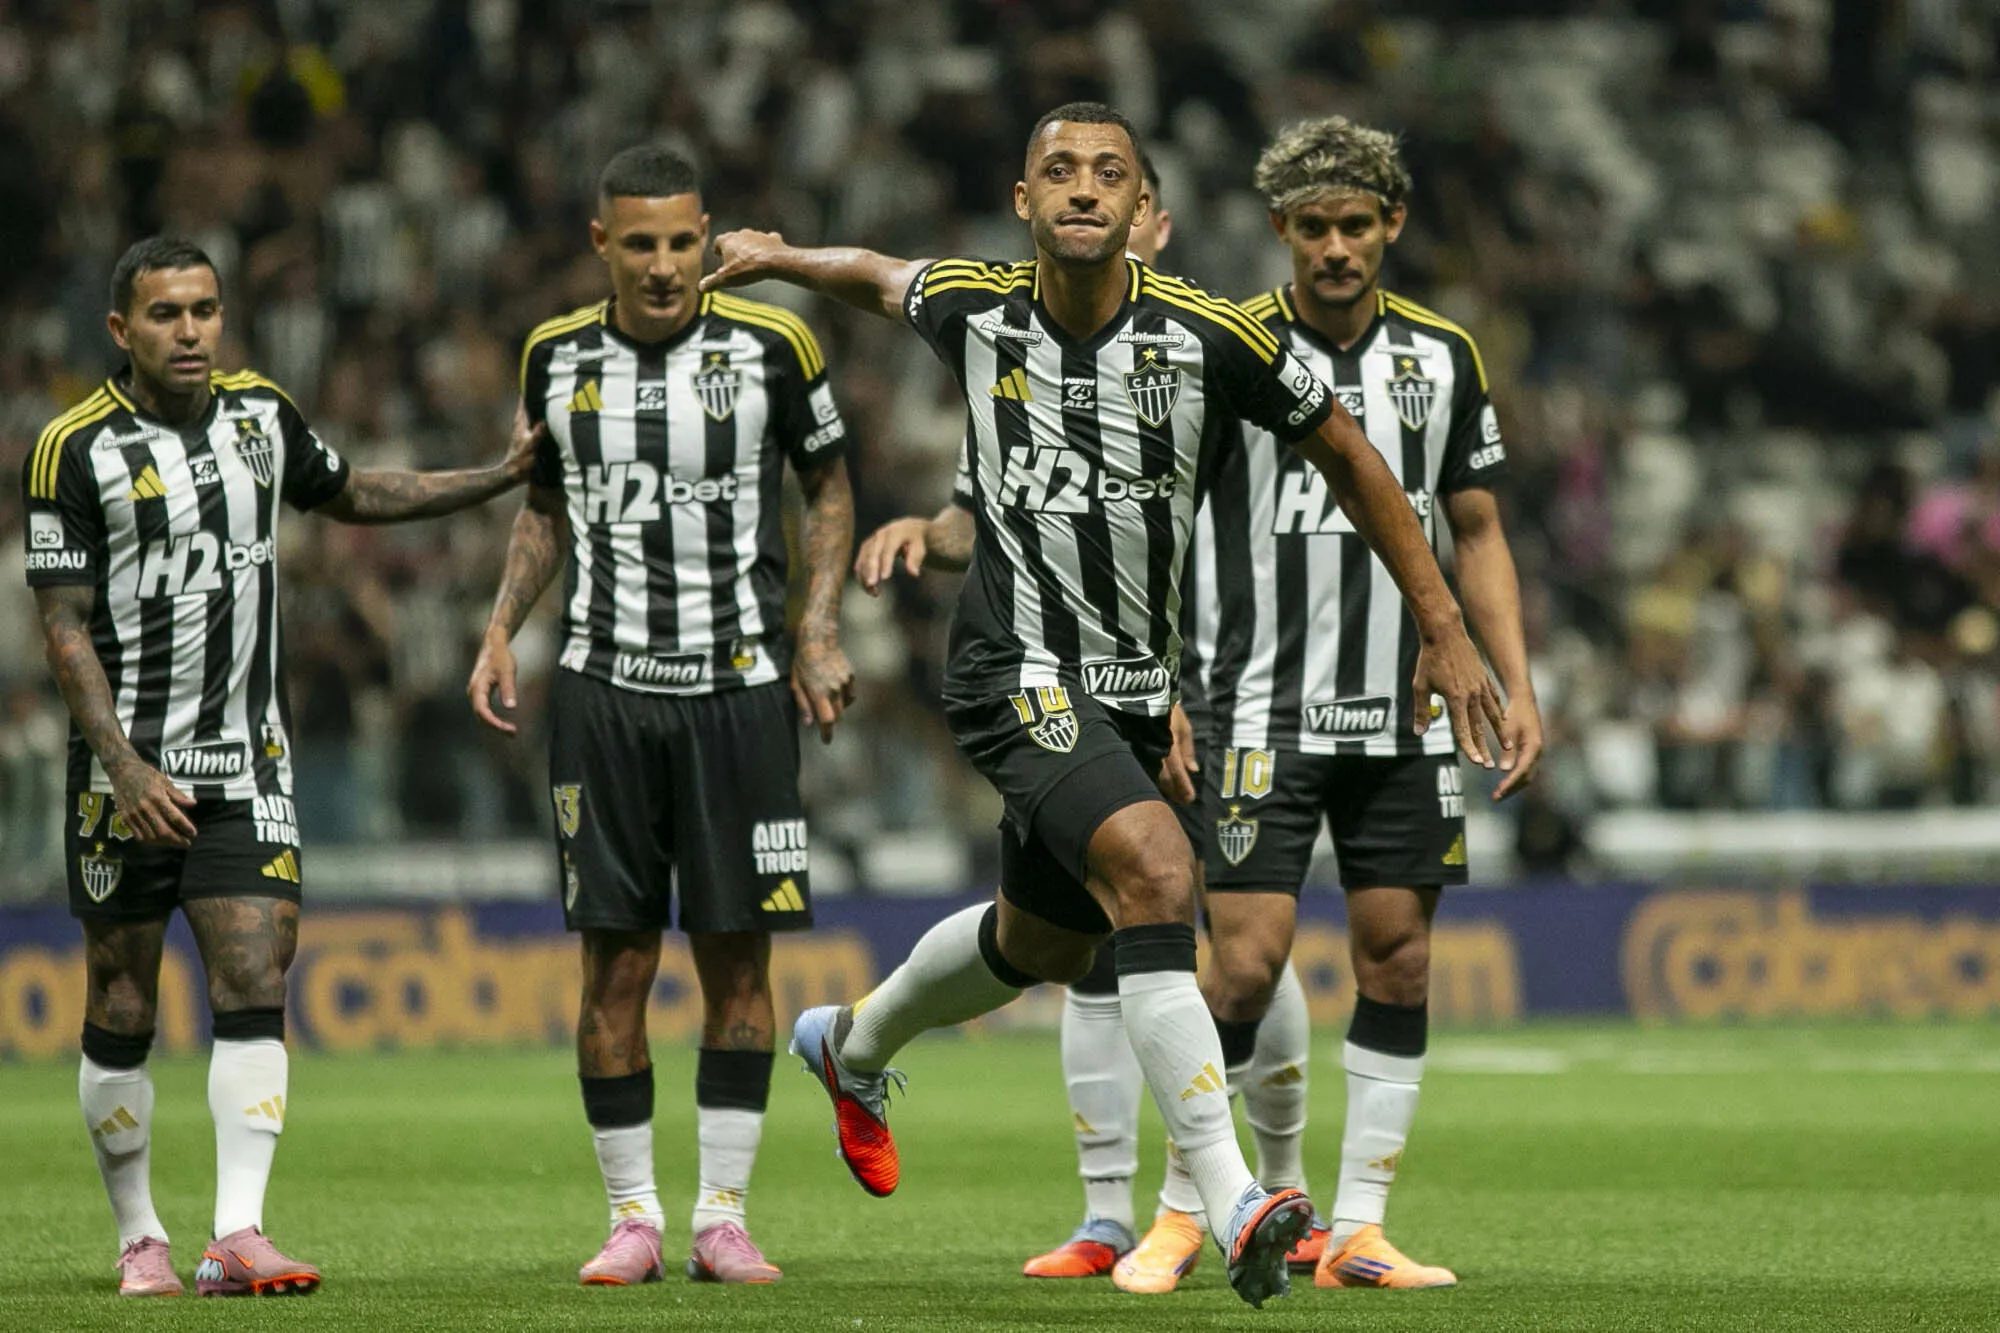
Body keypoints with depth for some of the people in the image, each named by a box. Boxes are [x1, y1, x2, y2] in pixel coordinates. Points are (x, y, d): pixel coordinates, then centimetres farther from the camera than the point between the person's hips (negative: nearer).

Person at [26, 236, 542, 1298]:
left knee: (254, 988, -11)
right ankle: (140, 1237, 18)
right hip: (128, 772, -3)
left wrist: (498, 478, 22)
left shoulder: (260, 414, 7)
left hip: (247, 767, 3)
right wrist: (125, 765, -20)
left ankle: (237, 1237, -16)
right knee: (121, 1012, 3)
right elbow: (65, 628, -10)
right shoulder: (76, 450, -8)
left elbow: (347, 495, 27)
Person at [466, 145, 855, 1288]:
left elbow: (830, 484, 9)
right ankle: (634, 1215, 8)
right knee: (616, 964, 0)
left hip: (740, 689, -1)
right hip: (606, 691, 2)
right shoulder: (558, 359, 5)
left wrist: (819, 632, -2)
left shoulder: (771, 347, -3)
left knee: (739, 958, 0)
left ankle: (723, 1215, 7)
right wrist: (503, 628, 7)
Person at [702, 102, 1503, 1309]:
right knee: (1156, 871, -27)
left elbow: (1346, 456, 0)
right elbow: (881, 277, 17)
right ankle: (1232, 1203, -32)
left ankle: (856, 1042, 54)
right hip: (1019, 675, -3)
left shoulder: (1208, 337, -13)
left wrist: (1445, 630, 2)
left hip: (1135, 690, 3)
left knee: (1040, 946, 21)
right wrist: (779, 258, 28)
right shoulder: (975, 307, -9)